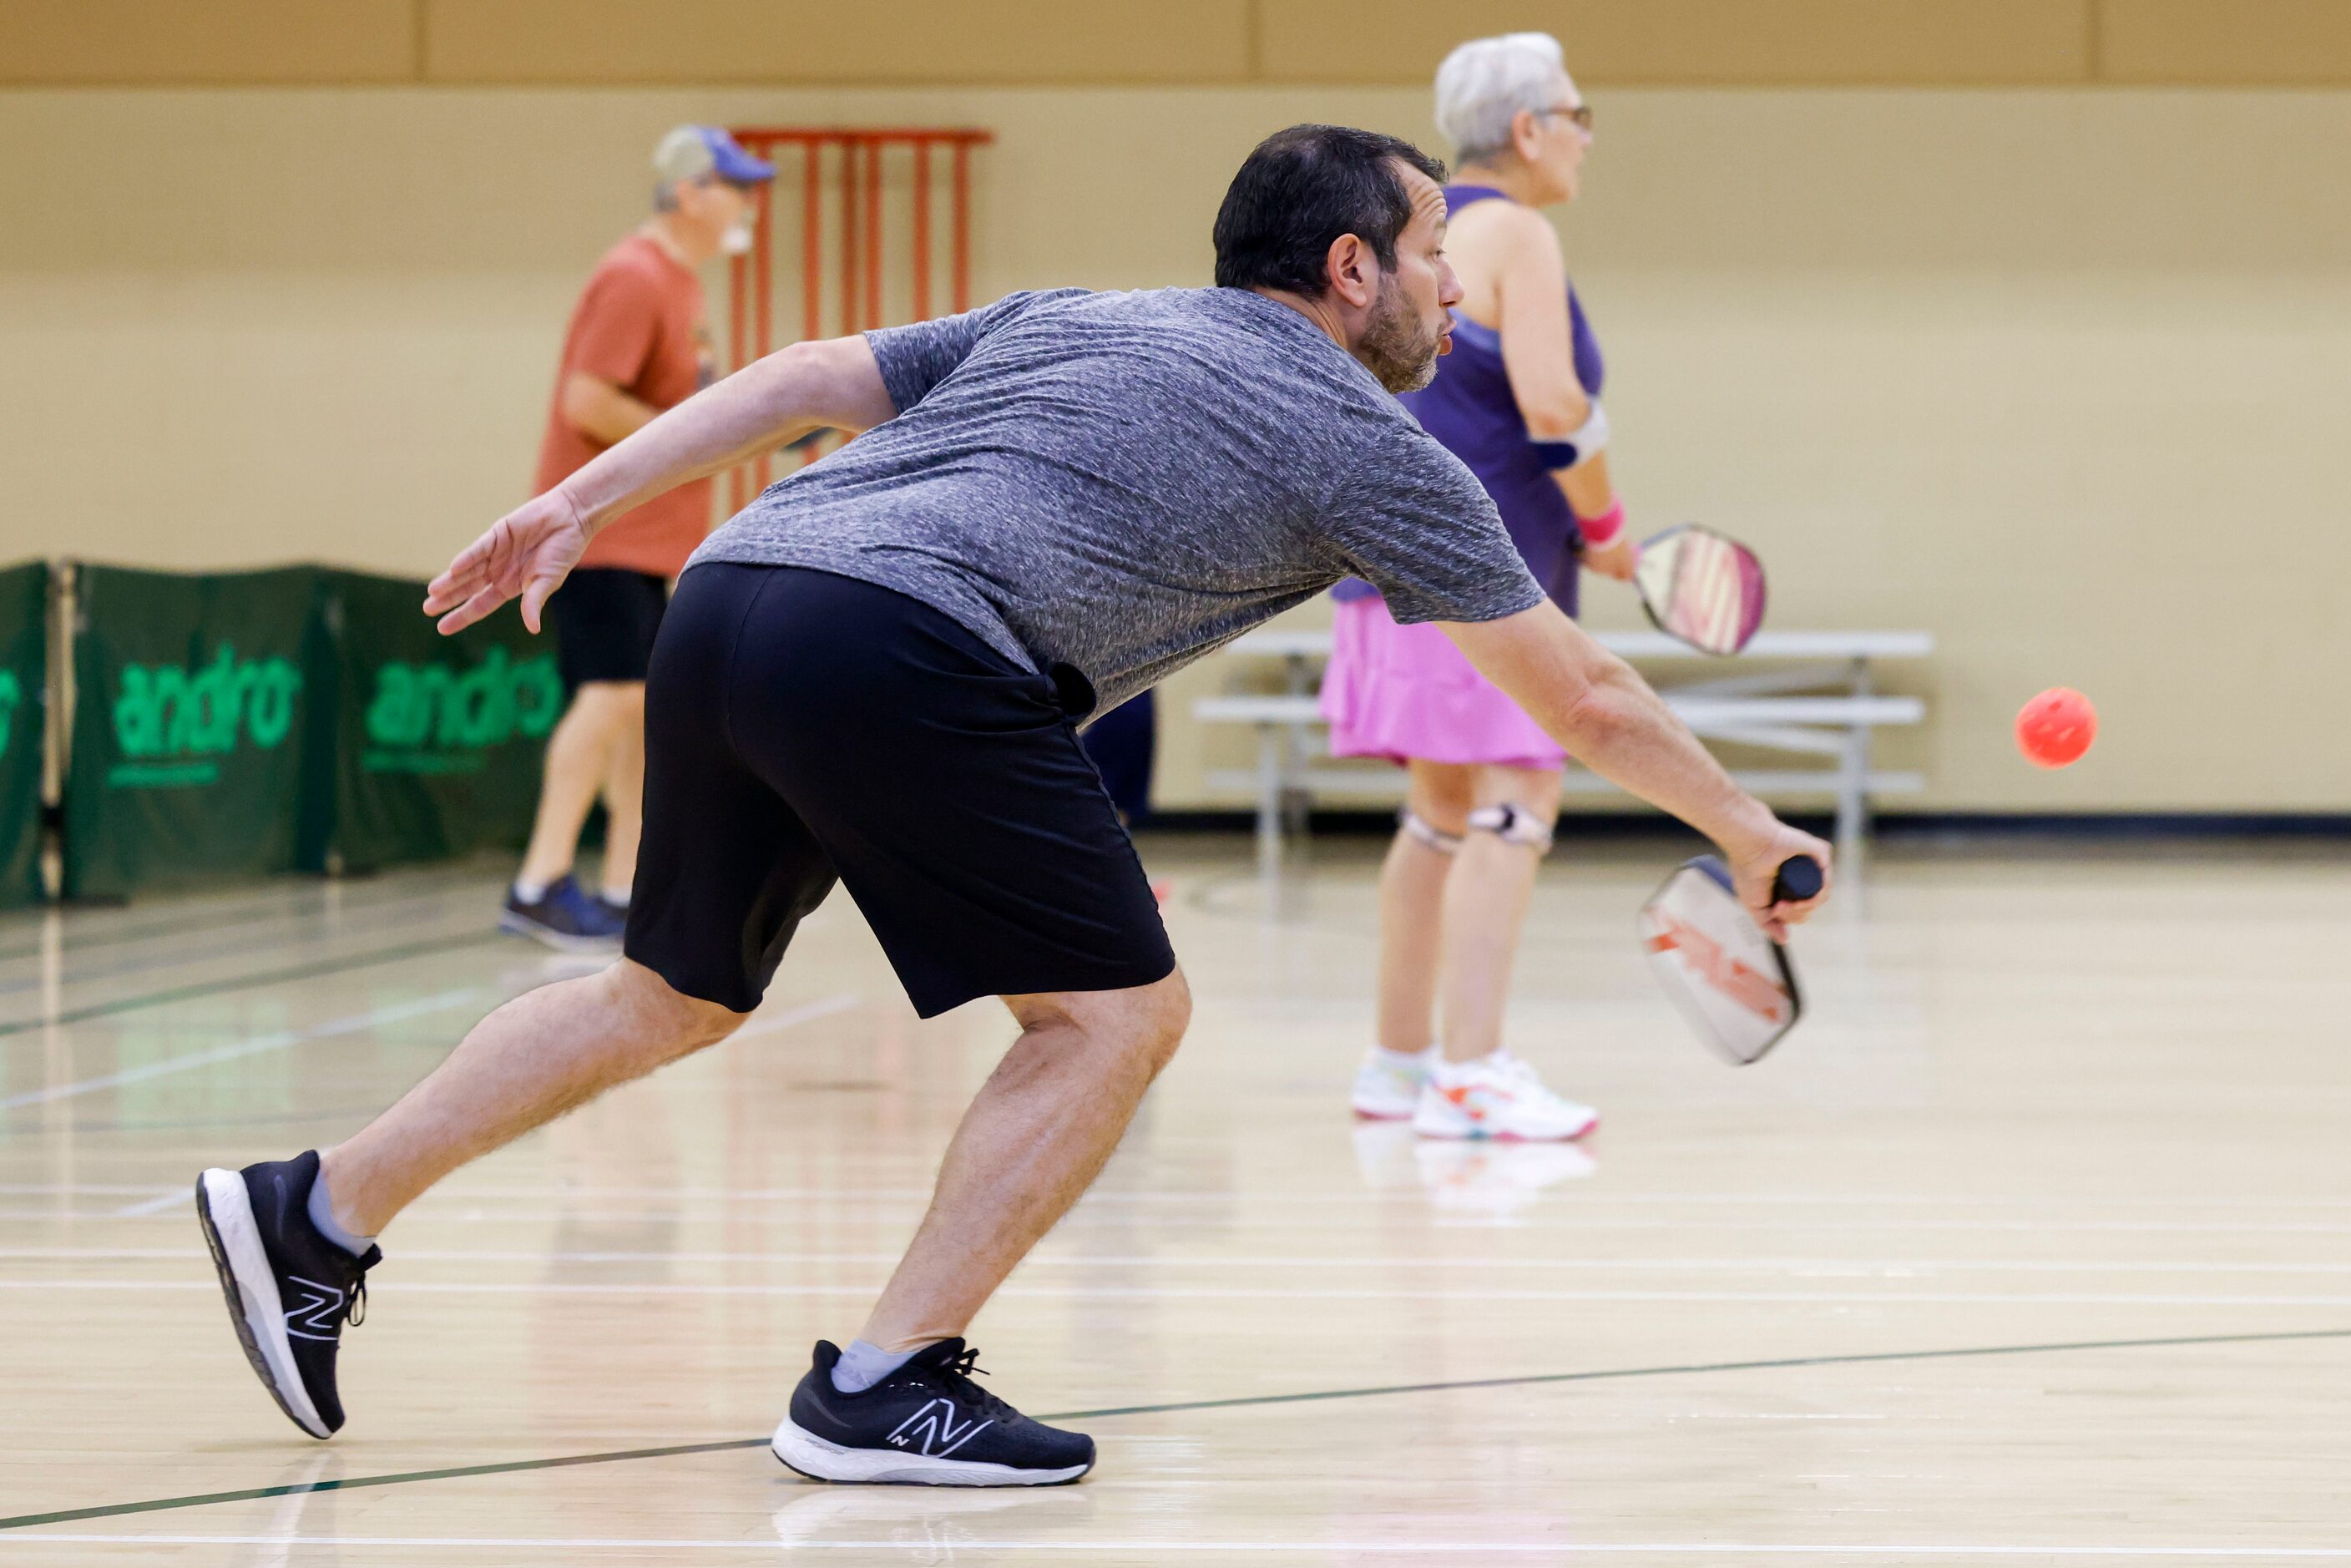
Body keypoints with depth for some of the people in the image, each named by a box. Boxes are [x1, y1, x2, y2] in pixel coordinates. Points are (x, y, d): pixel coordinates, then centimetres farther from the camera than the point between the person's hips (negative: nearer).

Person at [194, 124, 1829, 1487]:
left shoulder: (1067, 318, 29)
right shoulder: (1368, 444, 13)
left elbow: (807, 375, 22)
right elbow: (1583, 697, 19)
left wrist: (579, 502, 22)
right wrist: (1746, 828, 32)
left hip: (729, 594, 8)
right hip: (902, 647, -8)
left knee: (675, 995, 24)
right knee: (1117, 1010, 4)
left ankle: (317, 1213, 27)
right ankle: (883, 1386, 0)